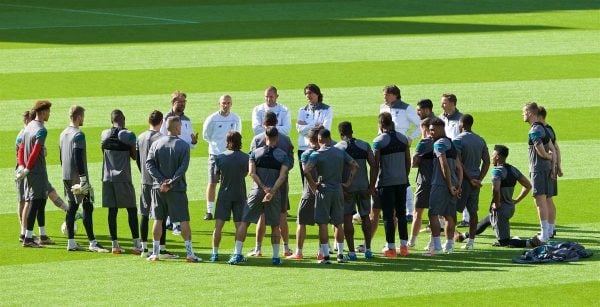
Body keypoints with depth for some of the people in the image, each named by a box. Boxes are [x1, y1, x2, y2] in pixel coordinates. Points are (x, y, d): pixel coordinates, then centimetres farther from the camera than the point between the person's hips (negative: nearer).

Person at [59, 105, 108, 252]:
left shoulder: (63, 134, 14)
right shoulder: (78, 134, -14)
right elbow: (78, 157, -20)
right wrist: (83, 178, -20)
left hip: (66, 177, 9)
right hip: (77, 177, -9)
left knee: (72, 207, 10)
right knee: (87, 208, -7)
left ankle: (71, 242, 8)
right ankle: (92, 242, -10)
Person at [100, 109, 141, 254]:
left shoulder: (104, 135, 4)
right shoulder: (128, 135, -9)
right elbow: (135, 156, -1)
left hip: (107, 177, 4)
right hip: (123, 177, -4)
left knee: (112, 210, 6)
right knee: (131, 210, 3)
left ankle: (114, 244, 7)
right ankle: (137, 244, 2)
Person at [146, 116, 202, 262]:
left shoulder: (156, 144, 3)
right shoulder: (183, 145, -6)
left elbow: (149, 164, -3)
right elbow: (183, 168, -13)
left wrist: (161, 180, -9)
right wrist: (171, 182, -12)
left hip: (158, 188, 3)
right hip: (177, 189, -3)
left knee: (158, 220, 9)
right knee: (184, 220, 1)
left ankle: (155, 253, 10)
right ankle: (189, 252, -1)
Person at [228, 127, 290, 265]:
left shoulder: (255, 153, 3)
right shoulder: (283, 155, 0)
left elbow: (252, 173, -6)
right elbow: (282, 176, -10)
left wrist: (264, 187, -10)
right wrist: (272, 191, -16)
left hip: (257, 191, 0)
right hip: (275, 194, 0)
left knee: (244, 222, 4)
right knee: (275, 225, 10)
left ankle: (237, 254, -3)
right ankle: (276, 257, 9)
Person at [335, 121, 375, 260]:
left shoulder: (338, 148, -3)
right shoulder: (365, 145, 6)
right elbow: (373, 165, 0)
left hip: (347, 187, -3)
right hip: (363, 186, 3)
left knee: (347, 218, 1)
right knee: (365, 216, 15)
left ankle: (351, 251, -3)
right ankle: (368, 249, 17)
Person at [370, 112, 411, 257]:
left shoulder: (379, 141, -9)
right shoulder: (403, 138, 5)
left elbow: (376, 165, -10)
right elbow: (408, 161, 9)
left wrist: (372, 184, -3)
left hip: (386, 182, -5)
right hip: (402, 181, 5)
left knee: (388, 215, 0)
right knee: (401, 213, 13)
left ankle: (391, 247, 1)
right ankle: (404, 246, 14)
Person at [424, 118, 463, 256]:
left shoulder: (439, 144, -10)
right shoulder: (452, 144, 18)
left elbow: (444, 165, -18)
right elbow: (459, 168, 17)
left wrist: (450, 186, -18)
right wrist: (458, 186, 12)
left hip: (440, 184, -9)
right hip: (452, 184, 9)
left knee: (433, 213, -6)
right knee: (449, 215, 10)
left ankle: (436, 245, -11)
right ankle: (449, 245, 11)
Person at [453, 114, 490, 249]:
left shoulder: (458, 140, -11)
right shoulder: (481, 140, 9)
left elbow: (458, 162, -18)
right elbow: (487, 161, 6)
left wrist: (470, 179, -14)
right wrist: (479, 179, 0)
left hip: (462, 179, -6)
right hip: (475, 180, 6)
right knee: (473, 211, 10)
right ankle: (471, 241, 12)